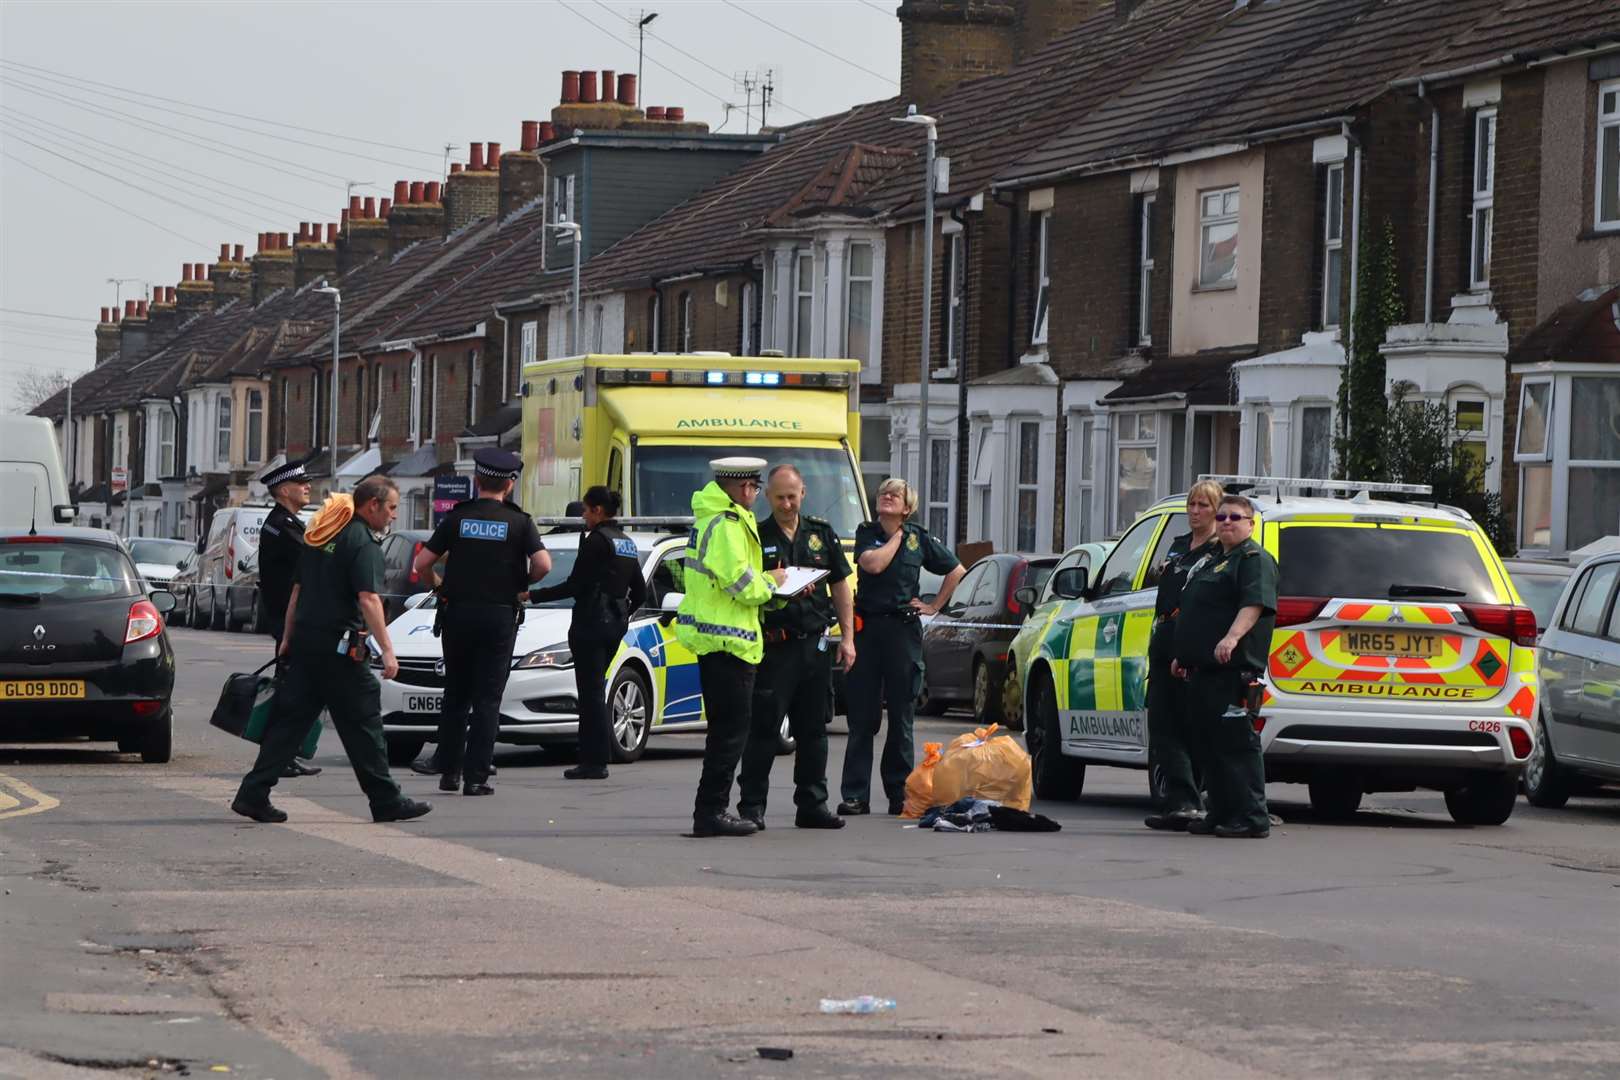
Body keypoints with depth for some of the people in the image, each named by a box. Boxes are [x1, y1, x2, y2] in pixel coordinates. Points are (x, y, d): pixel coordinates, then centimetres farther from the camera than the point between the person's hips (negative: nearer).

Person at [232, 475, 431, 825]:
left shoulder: (322, 535, 15)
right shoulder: (363, 542, -11)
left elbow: (298, 590, 21)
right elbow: (368, 600, -20)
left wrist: (287, 639, 27)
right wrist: (387, 650, -21)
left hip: (304, 641, 8)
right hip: (339, 647, -8)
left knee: (289, 720, 8)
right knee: (362, 722, 0)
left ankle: (253, 794, 2)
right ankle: (386, 802, 6)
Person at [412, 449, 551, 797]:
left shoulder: (457, 518, 3)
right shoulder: (519, 522, -2)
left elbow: (422, 564, -1)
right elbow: (543, 564, -14)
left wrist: (438, 586, 17)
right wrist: (523, 584, 4)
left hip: (458, 612, 2)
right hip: (499, 616, -2)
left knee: (455, 696, 14)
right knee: (487, 700, 1)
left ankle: (449, 771, 14)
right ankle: (476, 777, -5)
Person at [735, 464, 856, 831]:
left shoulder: (822, 535, 12)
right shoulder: (755, 537, 1)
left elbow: (841, 587, 16)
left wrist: (848, 638, 10)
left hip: (814, 645, 4)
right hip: (773, 647, -4)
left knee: (814, 729, 8)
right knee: (763, 730, -5)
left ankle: (812, 804, 15)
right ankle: (751, 805, -2)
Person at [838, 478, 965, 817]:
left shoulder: (918, 538, 7)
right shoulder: (866, 533, 6)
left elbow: (956, 570, 16)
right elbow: (872, 563, -14)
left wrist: (935, 606, 10)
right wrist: (896, 537, -3)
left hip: (903, 629, 0)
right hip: (867, 627, 0)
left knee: (901, 716, 3)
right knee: (861, 716, -1)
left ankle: (899, 793, 9)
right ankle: (855, 795, -1)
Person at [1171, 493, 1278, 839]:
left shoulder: (1255, 559, -5)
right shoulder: (1214, 560, 26)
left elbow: (1255, 604, -21)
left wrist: (1232, 637, -34)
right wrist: (1183, 655, 30)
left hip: (1233, 669, -10)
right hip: (1203, 669, 10)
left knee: (1236, 742, -12)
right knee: (1207, 745, 12)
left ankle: (1252, 817, -13)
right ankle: (1221, 813, 17)